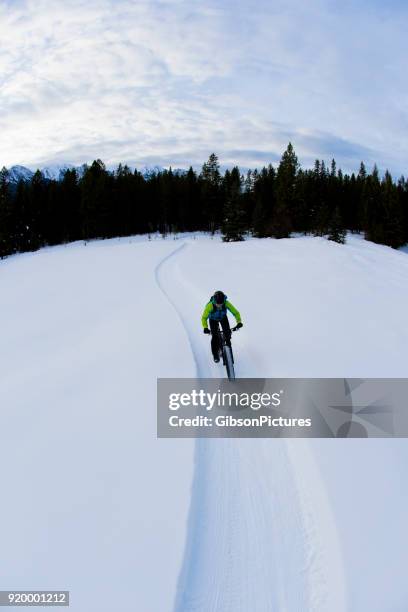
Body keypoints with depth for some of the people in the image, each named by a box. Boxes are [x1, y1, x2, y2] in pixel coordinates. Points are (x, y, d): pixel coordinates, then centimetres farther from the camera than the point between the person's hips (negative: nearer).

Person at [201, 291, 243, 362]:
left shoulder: (226, 303, -35)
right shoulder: (210, 305, -39)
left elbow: (236, 313, -29)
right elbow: (204, 318, -37)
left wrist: (239, 322, -43)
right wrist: (205, 328, -51)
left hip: (223, 318, 2)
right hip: (213, 319, -1)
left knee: (227, 333, -13)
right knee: (215, 336, -12)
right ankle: (215, 354, 9)